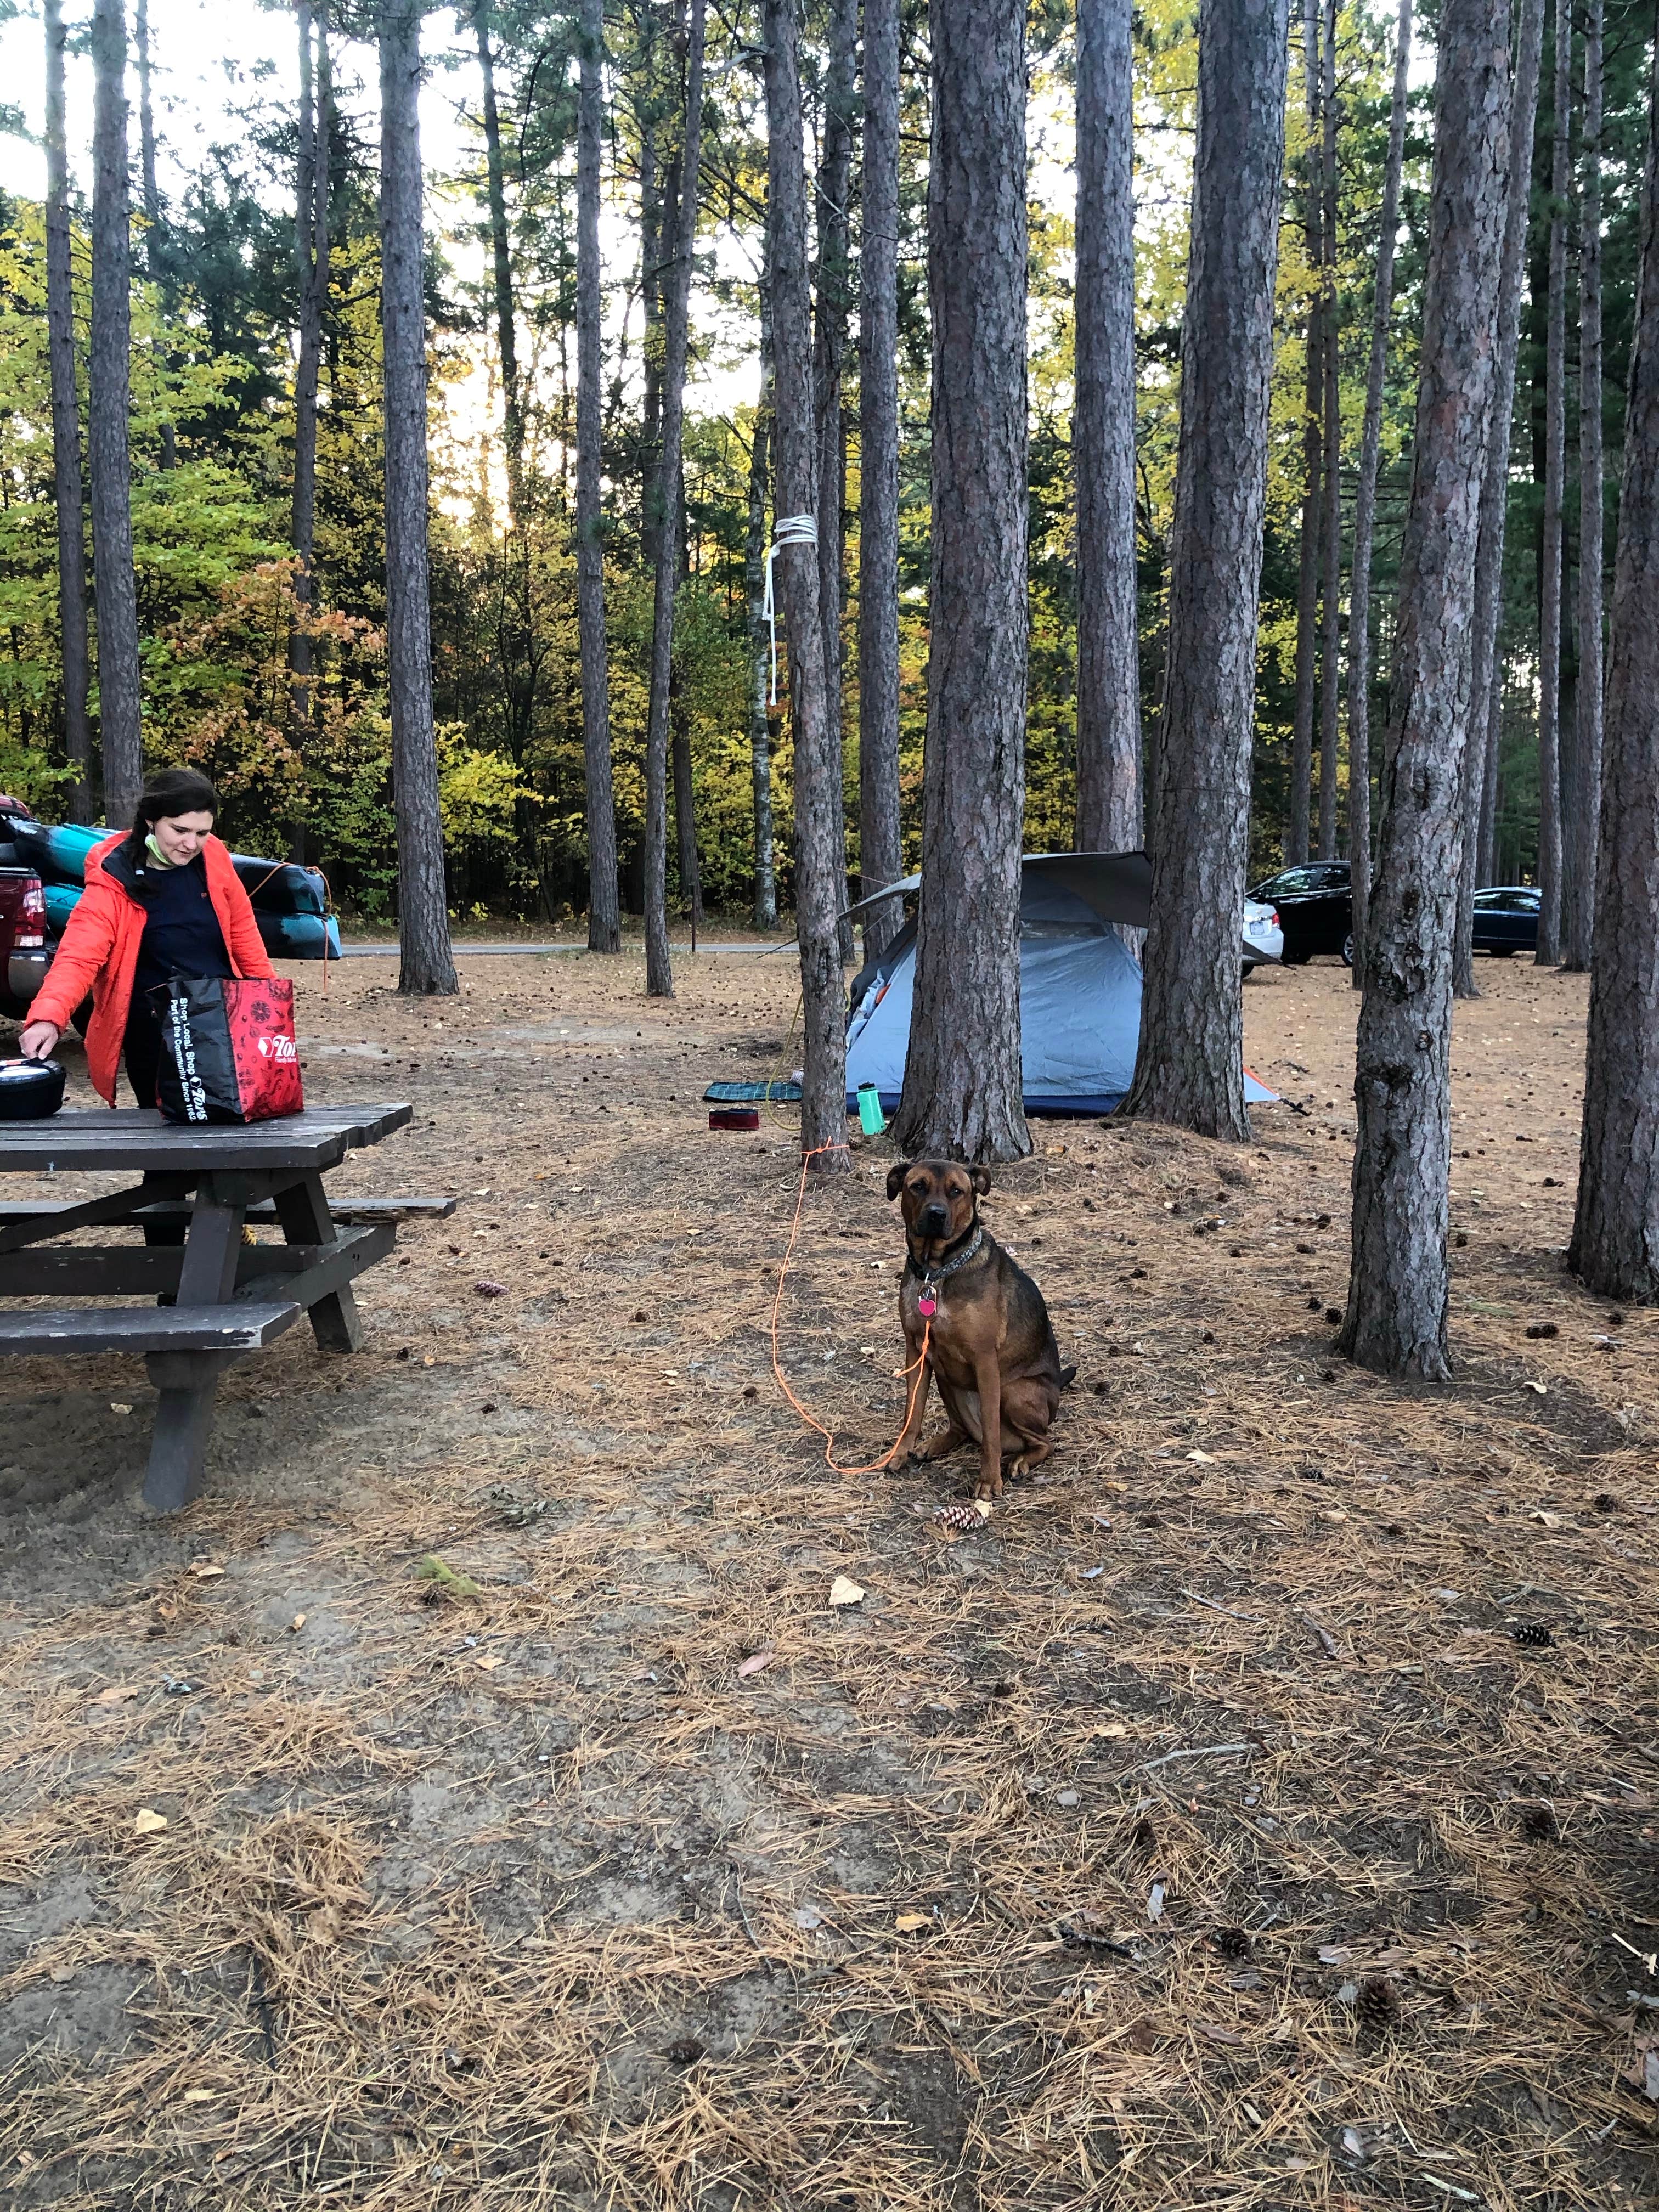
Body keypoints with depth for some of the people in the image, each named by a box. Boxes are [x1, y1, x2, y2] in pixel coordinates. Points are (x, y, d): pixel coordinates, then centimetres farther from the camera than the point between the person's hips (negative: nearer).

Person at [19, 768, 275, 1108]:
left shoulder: (213, 857, -4)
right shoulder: (113, 882, -16)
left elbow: (242, 928, 10)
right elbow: (78, 958, -25)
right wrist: (48, 1018, -41)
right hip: (156, 1038, -4)